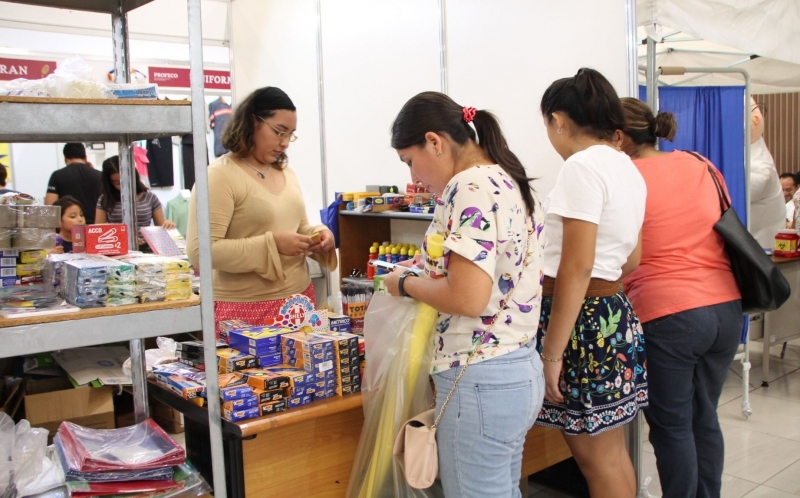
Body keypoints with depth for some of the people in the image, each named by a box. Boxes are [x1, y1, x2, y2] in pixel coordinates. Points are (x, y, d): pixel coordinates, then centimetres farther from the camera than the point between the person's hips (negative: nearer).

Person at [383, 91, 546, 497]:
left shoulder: (469, 188, -17)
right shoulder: (510, 183, 11)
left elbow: (468, 298, -25)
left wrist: (406, 284, -9)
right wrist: (431, 271, 13)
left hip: (481, 381, -10)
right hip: (521, 370, 10)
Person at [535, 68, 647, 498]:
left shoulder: (582, 167, -16)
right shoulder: (627, 168, 12)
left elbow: (576, 270, -21)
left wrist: (551, 353, -17)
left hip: (583, 321, -9)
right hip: (614, 314, 9)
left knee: (597, 458, 5)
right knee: (611, 453, 19)